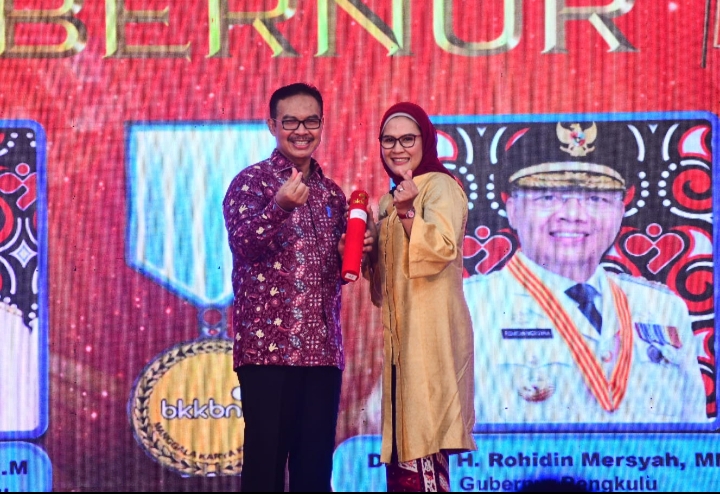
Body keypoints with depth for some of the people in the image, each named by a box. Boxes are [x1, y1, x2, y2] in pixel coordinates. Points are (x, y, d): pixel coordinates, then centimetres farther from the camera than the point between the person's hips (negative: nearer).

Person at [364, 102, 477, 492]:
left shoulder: (440, 186, -5)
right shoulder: (389, 200, 20)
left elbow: (441, 248, -20)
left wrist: (408, 213, -31)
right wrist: (363, 253, 10)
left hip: (429, 332, -9)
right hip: (401, 335, 9)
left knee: (422, 445, -13)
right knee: (400, 446, 7)